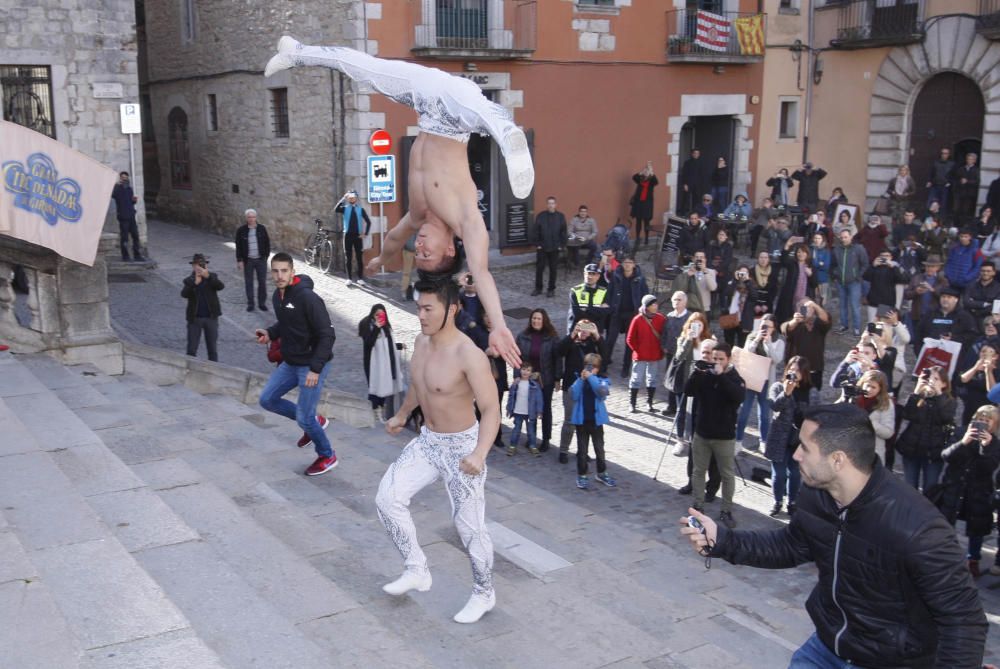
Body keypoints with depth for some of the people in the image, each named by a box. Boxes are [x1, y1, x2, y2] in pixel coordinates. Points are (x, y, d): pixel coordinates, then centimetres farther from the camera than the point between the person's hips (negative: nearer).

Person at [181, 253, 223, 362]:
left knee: (213, 349, 8)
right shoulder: (189, 280, -1)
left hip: (211, 317, 1)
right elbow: (184, 294, -19)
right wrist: (195, 283, -34)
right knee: (191, 349, 2)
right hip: (194, 318, -1)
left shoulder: (212, 277, 1)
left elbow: (221, 286, -18)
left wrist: (208, 276, -33)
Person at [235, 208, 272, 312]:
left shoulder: (262, 228, -2)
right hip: (248, 260, 0)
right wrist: (239, 260, -5)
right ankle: (250, 303, 17)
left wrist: (266, 256, 1)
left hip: (261, 260, 1)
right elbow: (238, 246, -1)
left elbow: (267, 243, 5)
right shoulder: (241, 230, -5)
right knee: (248, 283, 6)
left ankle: (262, 303, 16)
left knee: (262, 282, 4)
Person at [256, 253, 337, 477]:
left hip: (312, 365, -8)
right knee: (267, 399, 11)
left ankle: (327, 456, 20)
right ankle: (314, 421, 27)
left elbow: (327, 335, -22)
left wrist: (315, 369, -27)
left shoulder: (308, 298, -22)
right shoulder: (277, 297, 3)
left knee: (304, 418, -5)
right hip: (290, 363, 8)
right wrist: (270, 334, 2)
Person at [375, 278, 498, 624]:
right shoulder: (421, 341, -3)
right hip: (427, 440, 7)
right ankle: (417, 570, 14)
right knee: (388, 497, -4)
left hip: (461, 447, -7)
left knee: (470, 525, 2)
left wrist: (479, 453, -44)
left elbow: (491, 410, -29)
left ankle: (484, 593, 25)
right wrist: (401, 415, 32)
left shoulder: (469, 355, -27)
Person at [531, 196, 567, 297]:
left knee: (553, 269, 6)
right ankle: (538, 288, 16)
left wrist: (562, 245, -3)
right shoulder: (540, 216, -2)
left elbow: (563, 232, 2)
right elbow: (535, 231, 0)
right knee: (539, 268, 4)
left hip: (555, 248, 0)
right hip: (542, 247, 0)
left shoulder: (560, 216, 0)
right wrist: (537, 244, -5)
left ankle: (551, 289, 16)